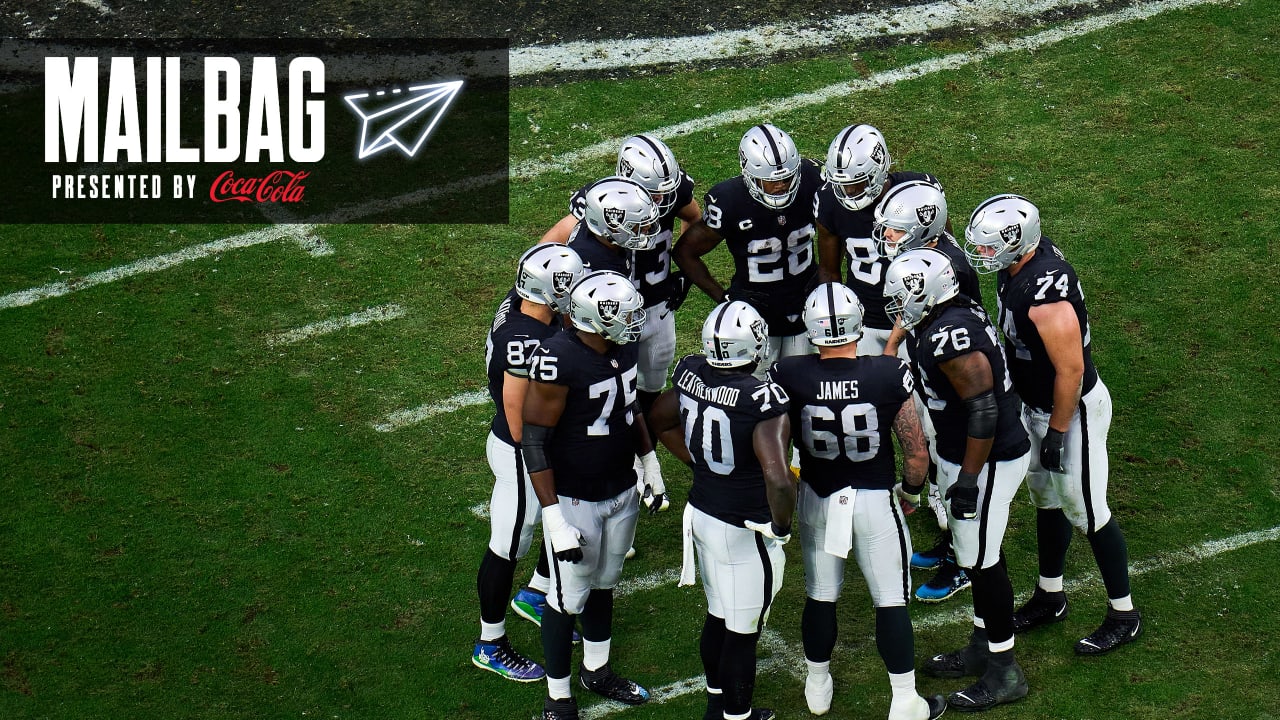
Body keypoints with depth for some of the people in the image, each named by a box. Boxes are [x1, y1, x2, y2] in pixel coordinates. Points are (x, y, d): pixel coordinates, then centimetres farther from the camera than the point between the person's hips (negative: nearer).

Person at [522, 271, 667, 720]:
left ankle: (596, 670, 45)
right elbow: (534, 441, -23)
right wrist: (555, 518, -24)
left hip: (622, 492, 7)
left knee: (602, 584, 24)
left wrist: (649, 462, 17)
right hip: (575, 500, -7)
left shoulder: (624, 346, -6)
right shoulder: (558, 361, -29)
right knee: (569, 597, 8)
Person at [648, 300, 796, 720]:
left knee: (719, 616, 26)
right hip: (744, 530, -7)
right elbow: (778, 480, -37)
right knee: (743, 633, 12)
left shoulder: (690, 375, -6)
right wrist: (781, 525, -19)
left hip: (701, 511, 7)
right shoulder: (762, 400, -28)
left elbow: (659, 421, 13)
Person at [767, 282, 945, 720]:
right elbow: (917, 455, -10)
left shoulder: (788, 378, -16)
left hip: (817, 500, 2)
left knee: (820, 597, 19)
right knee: (892, 602, 11)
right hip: (876, 503, -2)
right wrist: (911, 492, 10)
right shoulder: (890, 375, -18)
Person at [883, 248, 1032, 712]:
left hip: (987, 462, -10)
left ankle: (1004, 672, 12)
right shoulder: (958, 317, 6)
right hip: (964, 455, 10)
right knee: (977, 555, 19)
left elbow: (983, 410, -28)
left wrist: (967, 479, -23)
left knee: (982, 561, 0)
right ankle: (983, 649, 34)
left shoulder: (950, 338, -26)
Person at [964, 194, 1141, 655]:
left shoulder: (1047, 297, -36)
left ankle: (1124, 614, 24)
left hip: (1071, 409, -9)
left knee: (1085, 512, 6)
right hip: (1034, 404, 9)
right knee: (1046, 500, 22)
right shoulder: (1022, 260, -7)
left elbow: (1071, 371, -28)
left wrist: (1057, 433, -18)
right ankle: (1050, 596, 41)